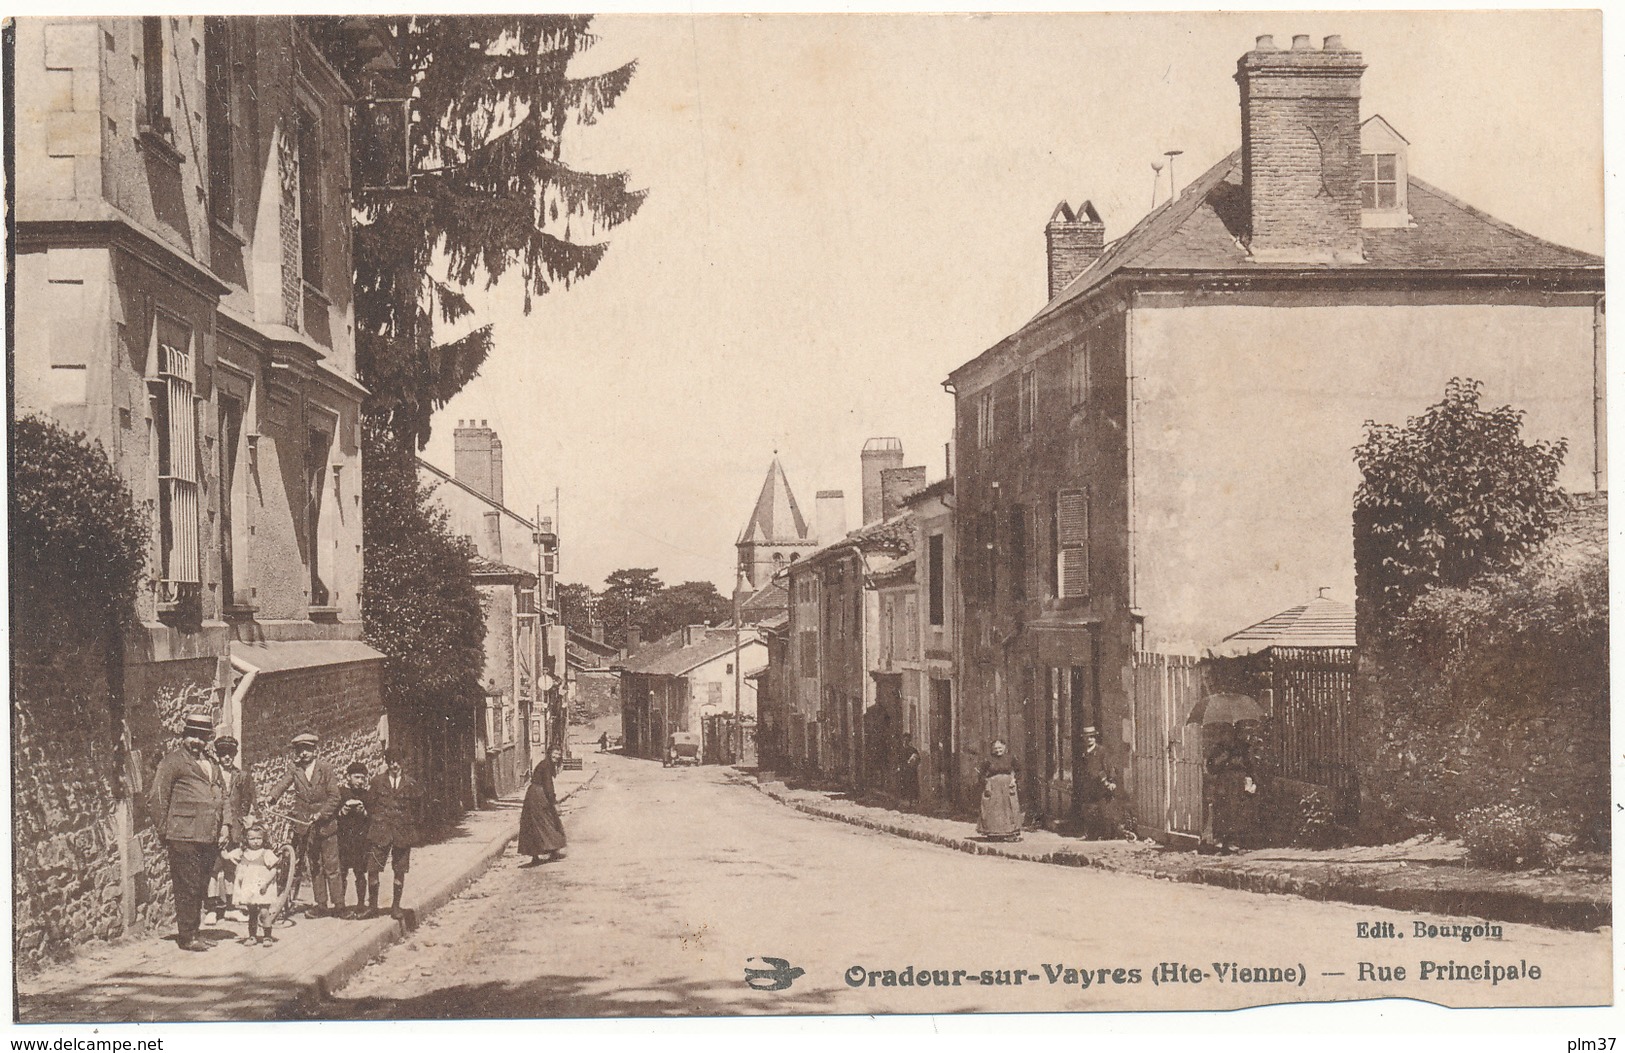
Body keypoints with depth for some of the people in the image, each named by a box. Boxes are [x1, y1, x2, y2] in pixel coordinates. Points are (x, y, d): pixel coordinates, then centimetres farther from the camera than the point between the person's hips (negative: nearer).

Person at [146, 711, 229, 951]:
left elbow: (222, 796, 26)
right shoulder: (173, 760, -2)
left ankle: (193, 932, 19)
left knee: (200, 888, 11)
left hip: (209, 839, 7)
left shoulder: (212, 764, 20)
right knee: (187, 888, -5)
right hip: (184, 838, -7)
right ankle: (186, 937, 2)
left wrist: (224, 827, 14)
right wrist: (164, 832, -7)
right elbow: (155, 798, -5)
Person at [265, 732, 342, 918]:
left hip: (326, 824, -3)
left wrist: (321, 814, -16)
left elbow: (334, 796, -6)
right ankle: (320, 905, 12)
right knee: (313, 867, 7)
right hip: (305, 826, 3)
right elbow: (283, 783, -11)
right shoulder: (295, 769, 5)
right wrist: (272, 797, -31)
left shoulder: (326, 769, -3)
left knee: (331, 866, -2)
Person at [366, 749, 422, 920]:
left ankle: (396, 906, 14)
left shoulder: (411, 784, 3)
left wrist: (413, 826, 8)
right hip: (380, 830, 0)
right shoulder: (378, 782, 4)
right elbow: (370, 805, 7)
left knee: (399, 871, 4)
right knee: (373, 868, -6)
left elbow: (418, 807, 12)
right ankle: (372, 905, 5)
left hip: (403, 833, 0)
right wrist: (371, 827, 3)